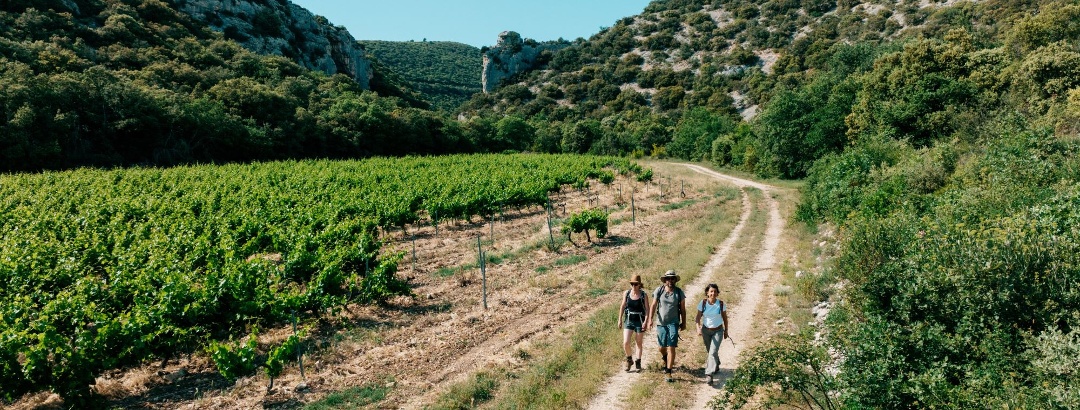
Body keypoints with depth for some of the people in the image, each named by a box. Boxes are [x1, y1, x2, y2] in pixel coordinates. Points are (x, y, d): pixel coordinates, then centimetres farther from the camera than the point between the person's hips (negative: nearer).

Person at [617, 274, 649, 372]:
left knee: (639, 343, 9)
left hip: (639, 321, -2)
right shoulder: (626, 293, -1)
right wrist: (620, 320, 7)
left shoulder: (644, 295, -8)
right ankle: (629, 360, 18)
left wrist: (646, 322, -17)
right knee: (626, 343, -7)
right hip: (628, 320, 2)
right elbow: (622, 306, 8)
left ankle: (638, 363, 25)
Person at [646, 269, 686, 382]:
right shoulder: (659, 291, -3)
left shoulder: (679, 292, -2)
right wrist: (650, 319, -11)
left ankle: (668, 373, -2)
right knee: (662, 347, 13)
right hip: (661, 323, 1)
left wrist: (684, 323, 7)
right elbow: (653, 306, -1)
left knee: (671, 348, -9)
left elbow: (683, 309, 5)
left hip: (673, 323, -1)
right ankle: (664, 358, 50)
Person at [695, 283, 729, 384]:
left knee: (713, 352, -15)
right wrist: (698, 328, -22)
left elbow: (725, 318, 1)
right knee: (710, 351, 17)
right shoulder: (703, 303, -10)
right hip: (706, 330, 2)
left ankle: (709, 374, -15)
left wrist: (726, 331, 7)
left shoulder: (721, 304, -12)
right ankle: (716, 366, 47)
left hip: (718, 331, -2)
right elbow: (698, 317, -6)